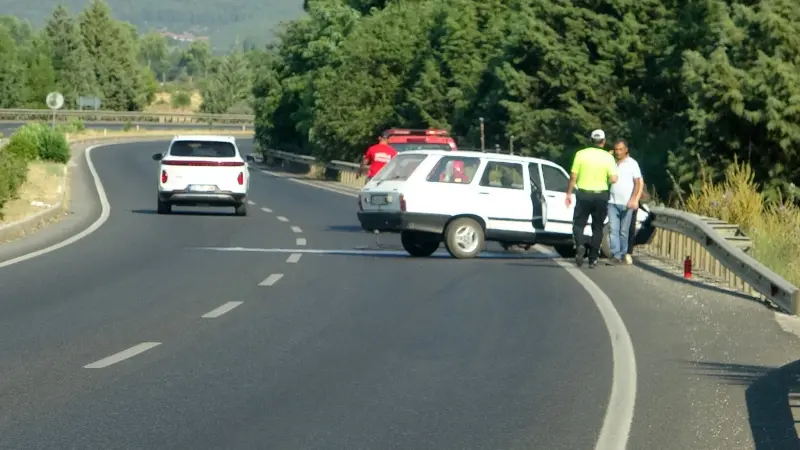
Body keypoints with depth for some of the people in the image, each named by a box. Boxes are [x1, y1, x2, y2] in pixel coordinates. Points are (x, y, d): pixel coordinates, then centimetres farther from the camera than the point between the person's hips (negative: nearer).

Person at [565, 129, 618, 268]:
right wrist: (604, 181, 10)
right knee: (597, 227, 12)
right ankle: (593, 258, 8)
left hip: (583, 194, -1)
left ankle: (580, 246, -18)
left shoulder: (581, 154, -6)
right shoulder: (608, 157, -5)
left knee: (578, 224, 10)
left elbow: (573, 177, -5)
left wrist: (569, 194, 5)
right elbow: (613, 179, -11)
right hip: (601, 195, 1)